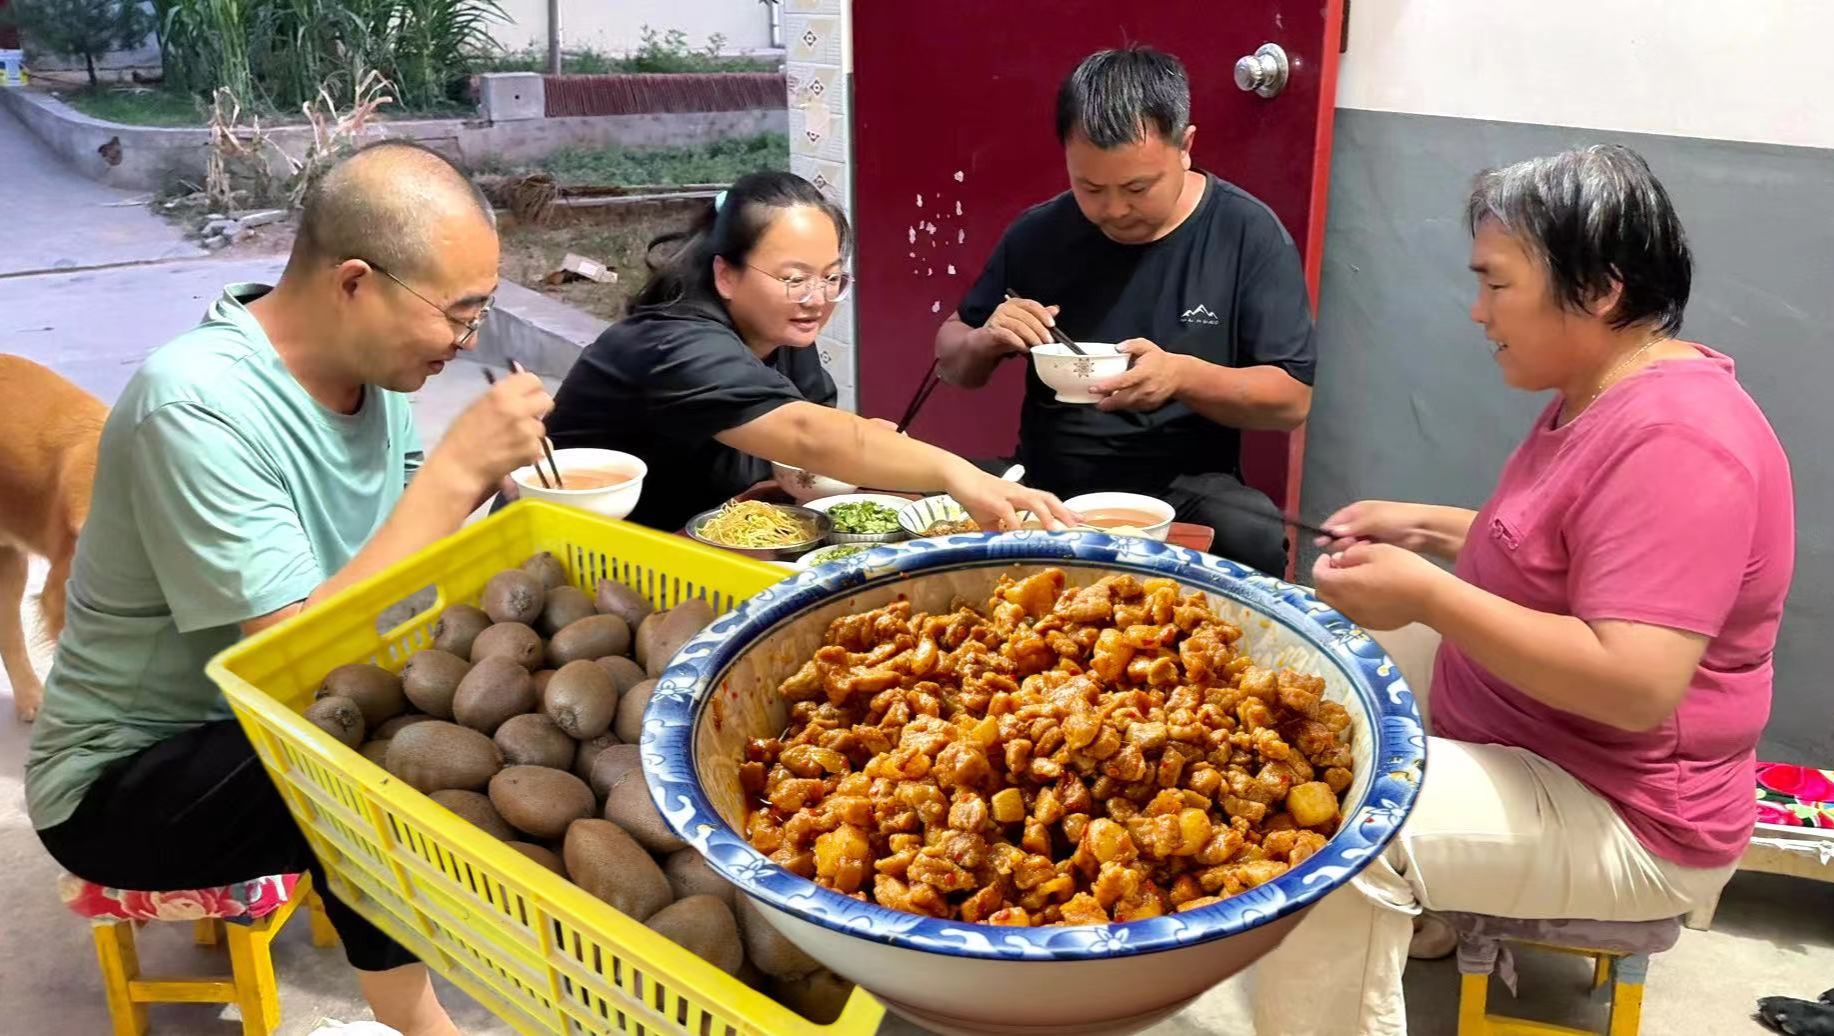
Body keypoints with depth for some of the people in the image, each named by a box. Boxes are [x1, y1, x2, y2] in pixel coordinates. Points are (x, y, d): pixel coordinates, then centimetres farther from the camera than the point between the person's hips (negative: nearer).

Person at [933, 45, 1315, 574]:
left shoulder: (1248, 234, -6)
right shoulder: (1039, 234, 2)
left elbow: (1292, 399, -7)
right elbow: (951, 362, 12)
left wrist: (1183, 376, -26)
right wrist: (984, 341, -12)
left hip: (1184, 487, -2)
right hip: (1046, 480, 3)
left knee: (1254, 542, -34)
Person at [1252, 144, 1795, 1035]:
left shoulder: (1671, 440, -27)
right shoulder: (1604, 394, 6)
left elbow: (1637, 685, -33)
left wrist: (1428, 597, -29)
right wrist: (1430, 530, 5)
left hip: (1620, 818, -11)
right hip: (1539, 753, 11)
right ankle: (1416, 912, 22)